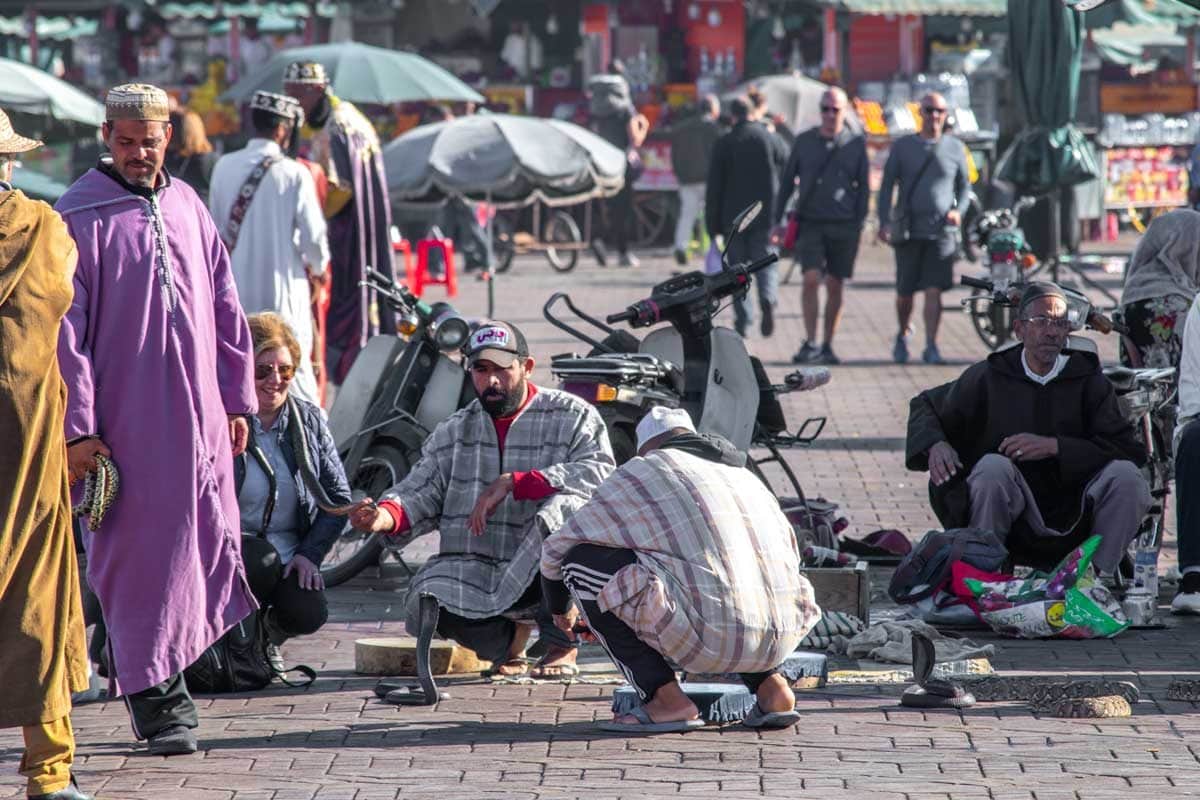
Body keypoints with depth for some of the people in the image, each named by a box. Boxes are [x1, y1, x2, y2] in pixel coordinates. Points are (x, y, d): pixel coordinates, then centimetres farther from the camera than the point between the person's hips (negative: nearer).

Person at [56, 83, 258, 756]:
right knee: (141, 552, -3)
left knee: (206, 543, 6)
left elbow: (224, 306, 16)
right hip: (123, 418, -5)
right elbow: (65, 329, -9)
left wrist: (237, 398, 14)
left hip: (198, 417, 5)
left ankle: (166, 670, 20)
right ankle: (157, 696, 5)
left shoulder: (187, 206, 10)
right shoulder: (78, 217, -6)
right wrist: (78, 427, -12)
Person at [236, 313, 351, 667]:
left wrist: (310, 553, -6)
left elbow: (338, 497, 6)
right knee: (263, 559, -36)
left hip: (290, 554, 3)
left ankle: (270, 637, 14)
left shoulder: (309, 421, 5)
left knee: (308, 613, -24)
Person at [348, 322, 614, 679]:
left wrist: (512, 483, -22)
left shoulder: (573, 416, 1)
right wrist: (386, 516, -17)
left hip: (540, 565, -4)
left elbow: (598, 472, -16)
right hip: (473, 567, 4)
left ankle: (561, 648, -16)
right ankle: (508, 637, 10)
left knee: (565, 509, -36)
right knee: (428, 602, -27)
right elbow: (422, 491, 8)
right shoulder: (454, 431, 14)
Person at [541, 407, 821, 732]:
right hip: (779, 638, 7)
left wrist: (561, 608, 40)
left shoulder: (641, 472, 12)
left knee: (581, 560, 7)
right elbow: (789, 549, 42)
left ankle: (666, 698, 0)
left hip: (704, 635, -6)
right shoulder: (742, 474, 26)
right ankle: (769, 684, 14)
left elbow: (557, 549, 19)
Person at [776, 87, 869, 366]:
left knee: (835, 286, 4)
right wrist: (778, 220, 7)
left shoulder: (856, 144, 4)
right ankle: (810, 343, -14)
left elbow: (863, 188, 7)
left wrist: (859, 225, 0)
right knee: (811, 278, -16)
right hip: (810, 224, 0)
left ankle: (827, 347, 14)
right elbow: (787, 181, 12)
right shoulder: (804, 141, 6)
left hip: (843, 226, 0)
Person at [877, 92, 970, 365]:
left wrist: (958, 211, -4)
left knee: (934, 290, -10)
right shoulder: (902, 147, 6)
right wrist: (884, 222, -5)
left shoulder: (954, 148, 8)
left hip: (941, 231, 0)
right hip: (908, 230, 0)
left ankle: (931, 346, -8)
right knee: (905, 291, 6)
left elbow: (964, 185, 16)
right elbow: (887, 185, 6)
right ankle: (902, 336, 30)